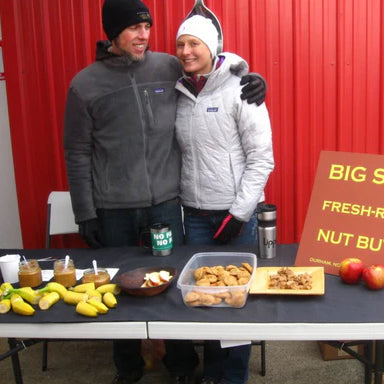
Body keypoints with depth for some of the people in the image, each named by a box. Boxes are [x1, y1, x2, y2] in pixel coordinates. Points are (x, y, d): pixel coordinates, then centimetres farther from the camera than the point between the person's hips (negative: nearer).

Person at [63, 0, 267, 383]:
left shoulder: (170, 67, 0)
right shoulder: (84, 85, -3)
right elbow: (77, 154, 0)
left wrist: (252, 81, -6)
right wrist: (85, 214, -2)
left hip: (166, 202, 1)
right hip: (113, 209, -1)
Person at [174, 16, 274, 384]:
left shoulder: (240, 91, -9)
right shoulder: (178, 95, 5)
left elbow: (261, 158, -11)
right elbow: (177, 155, 11)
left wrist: (239, 212, -13)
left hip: (237, 212, -4)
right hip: (194, 214, 4)